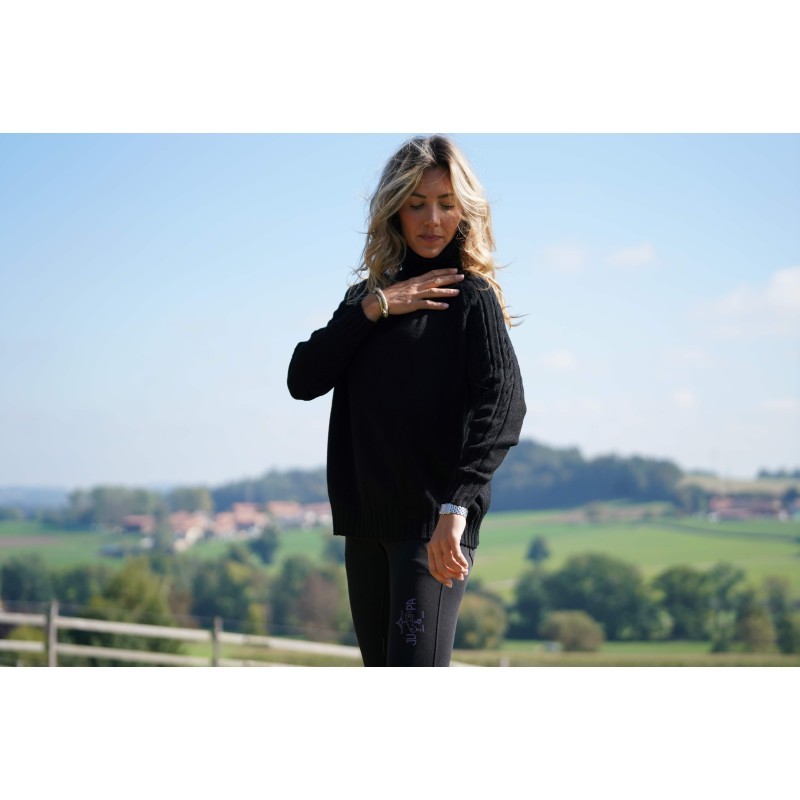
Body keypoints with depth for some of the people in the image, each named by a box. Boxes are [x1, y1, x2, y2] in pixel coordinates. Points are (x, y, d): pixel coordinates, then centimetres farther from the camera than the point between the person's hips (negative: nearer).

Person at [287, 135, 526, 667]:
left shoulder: (470, 297, -4)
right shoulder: (369, 295, 16)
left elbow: (503, 404, -18)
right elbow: (303, 379, 5)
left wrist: (457, 507, -32)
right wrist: (371, 309, -8)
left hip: (433, 523, -7)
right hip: (367, 521, 7)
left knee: (415, 669, -18)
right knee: (383, 668, 10)